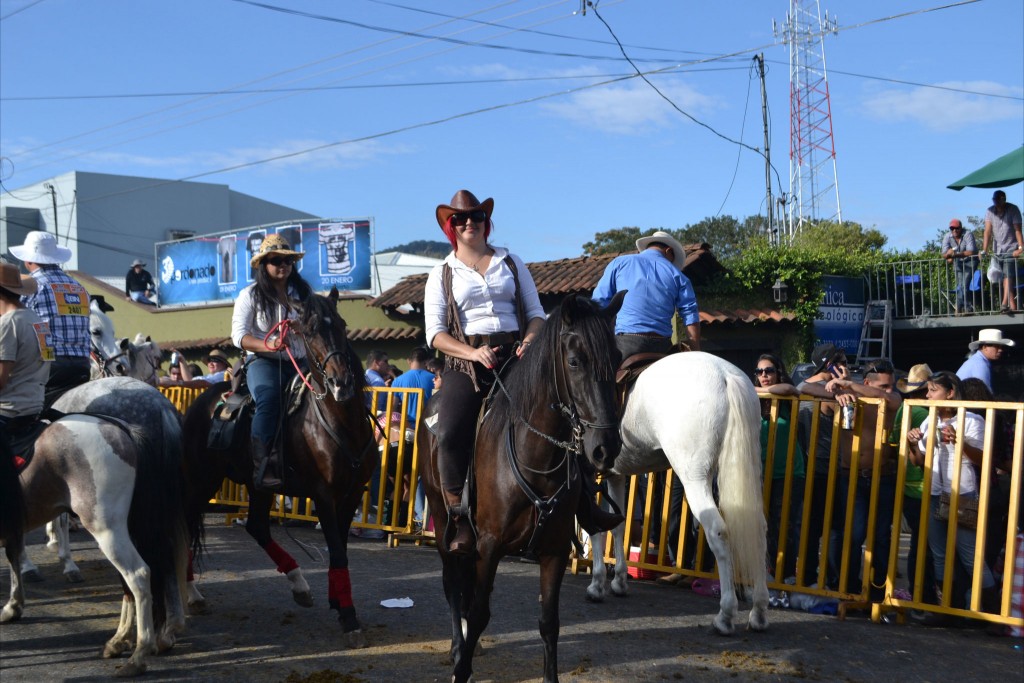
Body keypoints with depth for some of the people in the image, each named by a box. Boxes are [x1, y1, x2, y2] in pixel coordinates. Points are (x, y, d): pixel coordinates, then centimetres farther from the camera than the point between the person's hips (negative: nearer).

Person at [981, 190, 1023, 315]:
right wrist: (984, 250, -13)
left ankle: (1005, 305, -26)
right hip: (997, 250, 4)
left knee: (1008, 276, -16)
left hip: (1011, 250, -4)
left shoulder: (1013, 210, -9)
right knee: (1005, 278, 6)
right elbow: (988, 231, -6)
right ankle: (1013, 306, 11)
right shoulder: (990, 211, 0)